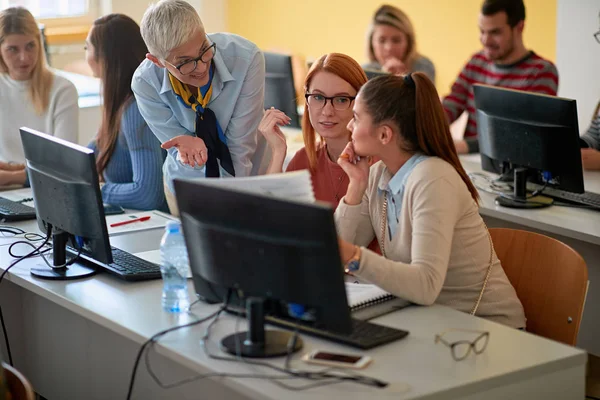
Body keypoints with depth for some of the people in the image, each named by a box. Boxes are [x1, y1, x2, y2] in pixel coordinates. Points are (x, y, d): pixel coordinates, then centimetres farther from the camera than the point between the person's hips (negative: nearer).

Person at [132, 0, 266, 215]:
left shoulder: (246, 58, -29)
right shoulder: (145, 82, -23)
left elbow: (240, 147, -25)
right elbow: (179, 150, -16)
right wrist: (188, 147, -39)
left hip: (249, 178, -1)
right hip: (187, 189, 1)